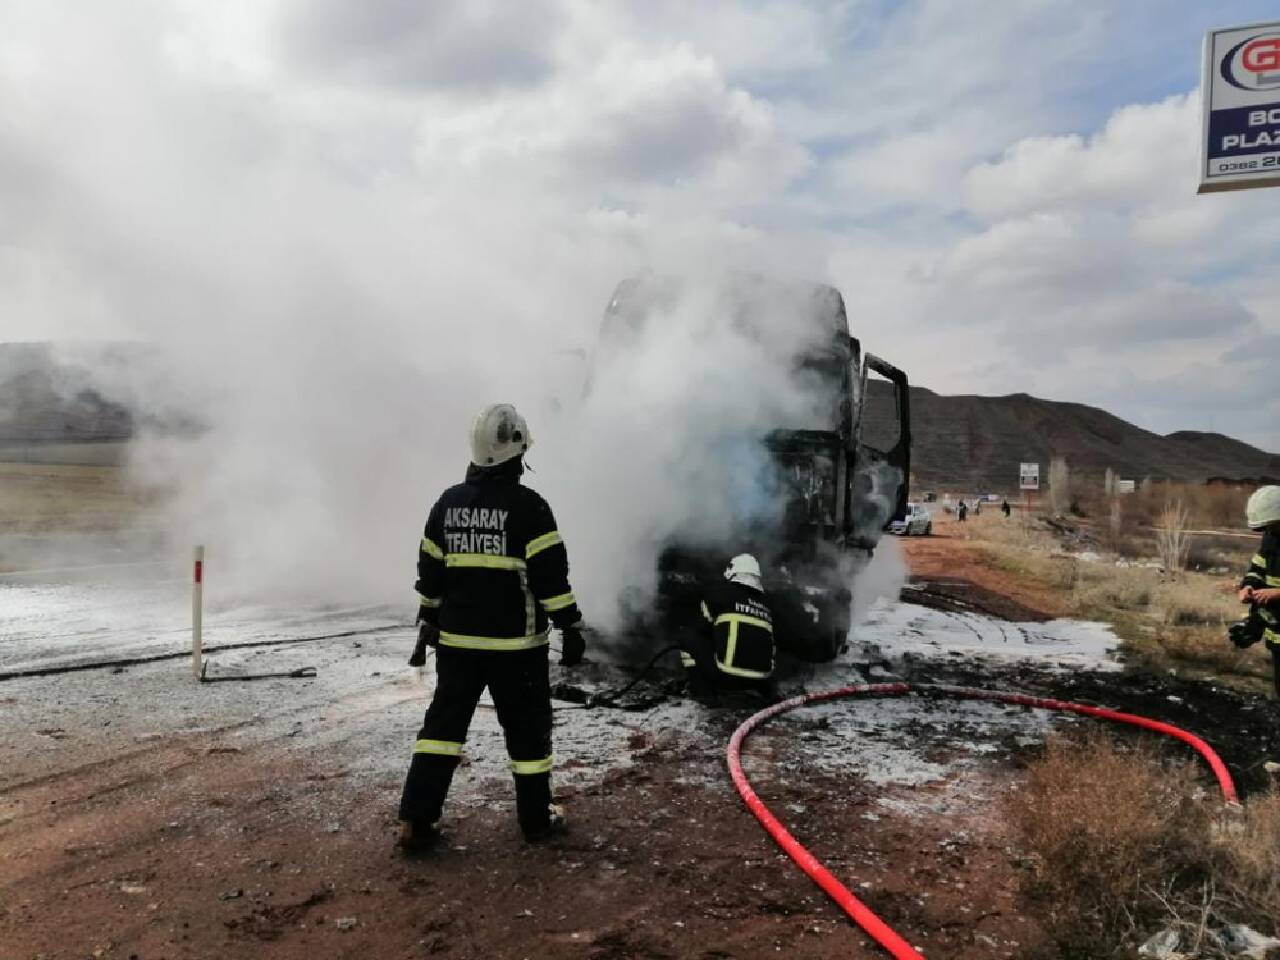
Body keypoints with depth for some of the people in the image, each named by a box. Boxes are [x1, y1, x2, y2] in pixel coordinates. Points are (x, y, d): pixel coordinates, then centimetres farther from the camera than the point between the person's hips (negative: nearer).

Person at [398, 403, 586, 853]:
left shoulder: (447, 503, 4)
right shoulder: (527, 506, -13)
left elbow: (429, 573, 10)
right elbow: (551, 576, -13)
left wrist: (428, 624, 21)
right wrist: (571, 628, -5)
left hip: (456, 639, 5)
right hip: (516, 642, -4)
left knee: (444, 720, 13)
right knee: (526, 726, 9)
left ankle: (417, 819, 11)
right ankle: (536, 817, 21)